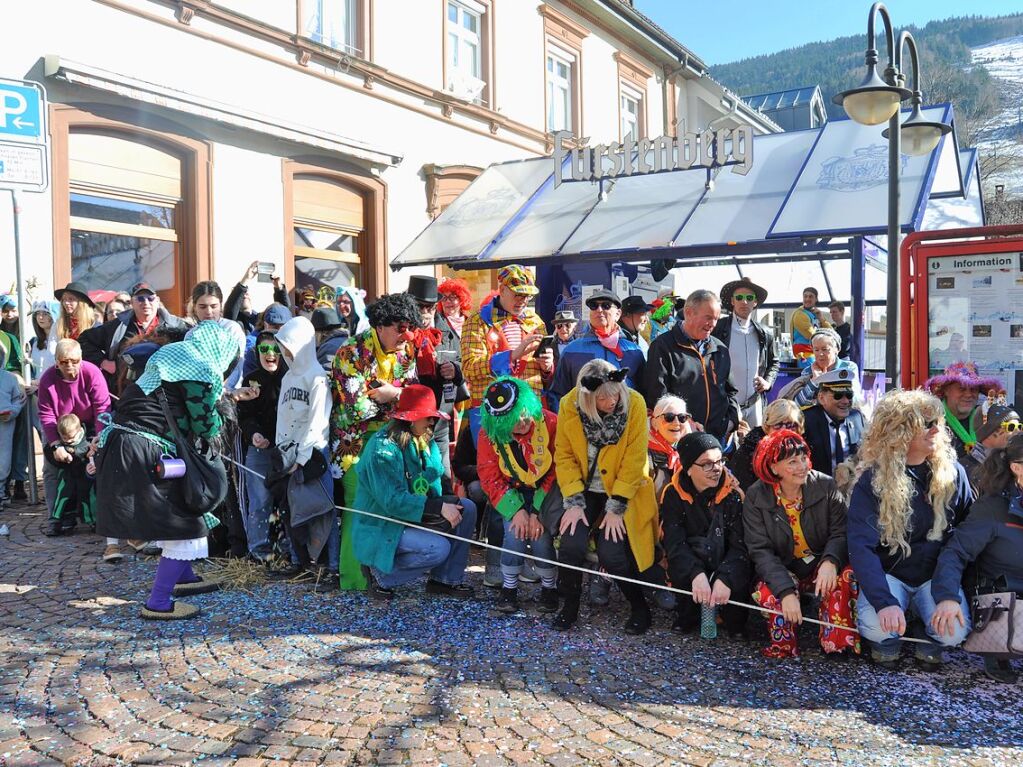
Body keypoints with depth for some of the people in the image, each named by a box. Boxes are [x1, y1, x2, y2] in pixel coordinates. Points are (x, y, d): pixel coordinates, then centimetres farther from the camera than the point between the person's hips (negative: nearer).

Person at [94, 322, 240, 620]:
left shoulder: (173, 351, 13)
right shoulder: (202, 372, -14)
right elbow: (205, 423, -5)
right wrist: (214, 430, 15)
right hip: (142, 453, -10)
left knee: (177, 515, 26)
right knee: (185, 527, 1)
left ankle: (183, 576, 42)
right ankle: (157, 604, 7)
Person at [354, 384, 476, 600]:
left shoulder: (425, 442, 5)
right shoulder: (383, 447, -22)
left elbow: (435, 485, 2)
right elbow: (392, 500, -29)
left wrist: (447, 501, -21)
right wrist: (439, 507, -29)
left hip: (414, 516, 9)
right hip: (381, 527, -9)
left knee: (467, 509, -4)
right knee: (439, 548, -26)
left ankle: (446, 580, 2)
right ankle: (379, 574, -5)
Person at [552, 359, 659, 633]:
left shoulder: (634, 404, -18)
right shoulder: (569, 405, -12)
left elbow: (634, 461, -15)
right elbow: (564, 456, -5)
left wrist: (616, 507, -16)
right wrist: (574, 502, -13)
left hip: (624, 490, -2)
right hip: (586, 490, 2)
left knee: (611, 552, -17)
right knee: (571, 542, -18)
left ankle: (640, 607, 11)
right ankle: (569, 606, 7)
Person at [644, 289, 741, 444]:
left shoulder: (720, 350, 15)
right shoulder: (663, 347, -4)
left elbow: (730, 391, 22)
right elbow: (657, 394, -10)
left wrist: (732, 423, 6)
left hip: (719, 436, 5)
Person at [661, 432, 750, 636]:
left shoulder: (732, 495, -9)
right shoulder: (674, 495, -8)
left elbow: (739, 545, -16)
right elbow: (674, 542, -18)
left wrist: (725, 577, -35)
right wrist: (696, 574, -37)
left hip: (725, 566, 1)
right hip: (687, 568, -1)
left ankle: (734, 617, 2)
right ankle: (687, 615, -10)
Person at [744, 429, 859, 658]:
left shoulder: (826, 486, -7)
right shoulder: (755, 498, -10)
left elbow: (840, 533, -11)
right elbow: (760, 551, -17)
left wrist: (830, 561, -35)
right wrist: (786, 591, -32)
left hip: (822, 566, 1)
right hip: (782, 572, -1)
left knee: (846, 575, -31)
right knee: (766, 593, -32)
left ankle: (838, 641, -17)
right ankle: (783, 646, -8)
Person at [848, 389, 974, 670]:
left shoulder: (952, 473, -3)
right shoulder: (872, 481, -13)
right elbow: (861, 547, -20)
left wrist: (953, 592, -7)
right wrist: (884, 602, -34)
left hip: (938, 575, 2)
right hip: (888, 574, -2)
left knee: (953, 632, -26)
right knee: (876, 627, -30)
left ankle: (930, 643, 9)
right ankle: (887, 643, 6)